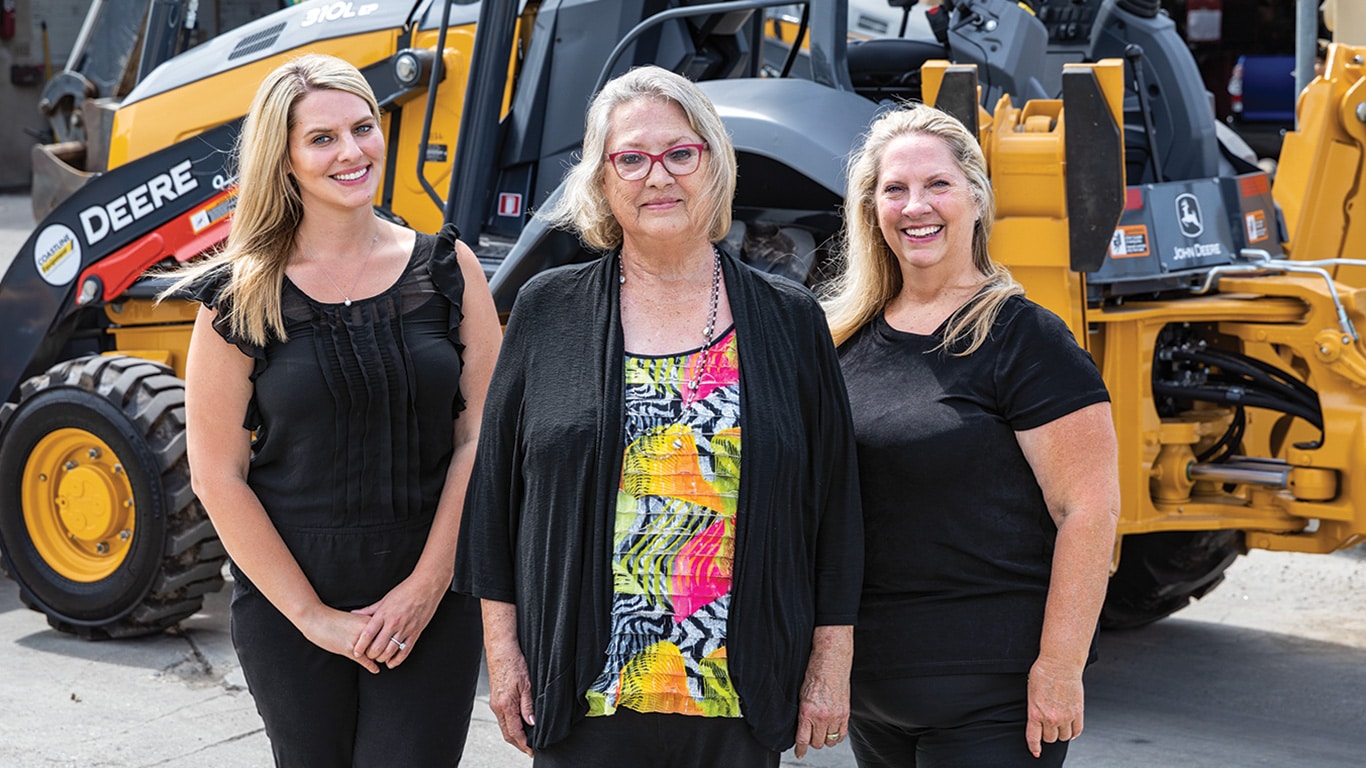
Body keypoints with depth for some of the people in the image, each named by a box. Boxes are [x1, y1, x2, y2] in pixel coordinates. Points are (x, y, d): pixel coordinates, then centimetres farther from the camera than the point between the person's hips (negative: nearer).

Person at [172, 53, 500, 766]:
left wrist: (427, 585, -8)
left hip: (432, 605, 0)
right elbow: (218, 475, -5)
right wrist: (313, 616, -8)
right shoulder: (240, 299, -4)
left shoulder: (446, 269, 1)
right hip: (286, 611, 0)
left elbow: (482, 436, -1)